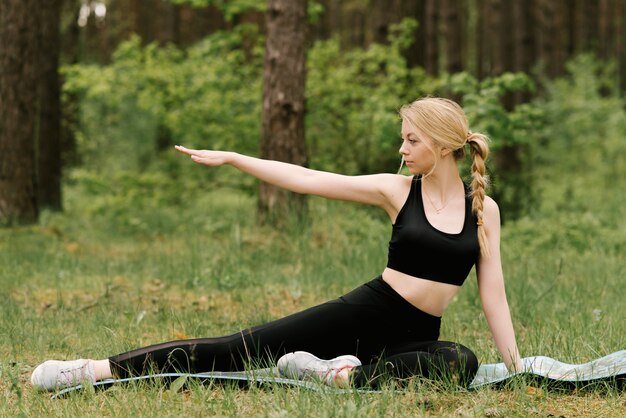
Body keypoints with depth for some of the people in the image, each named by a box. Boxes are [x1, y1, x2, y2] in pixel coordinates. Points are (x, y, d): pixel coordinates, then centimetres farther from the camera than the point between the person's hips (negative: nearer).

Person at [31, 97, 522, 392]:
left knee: (461, 362, -35)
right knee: (245, 347, -12)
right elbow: (304, 179, -3)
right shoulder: (396, 190, -1)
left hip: (418, 336, 1)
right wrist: (229, 158, -7)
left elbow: (493, 293, 3)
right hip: (363, 313, 0)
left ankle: (344, 374, -30)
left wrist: (516, 365, -1)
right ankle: (96, 369, -17)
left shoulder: (484, 209, 1)